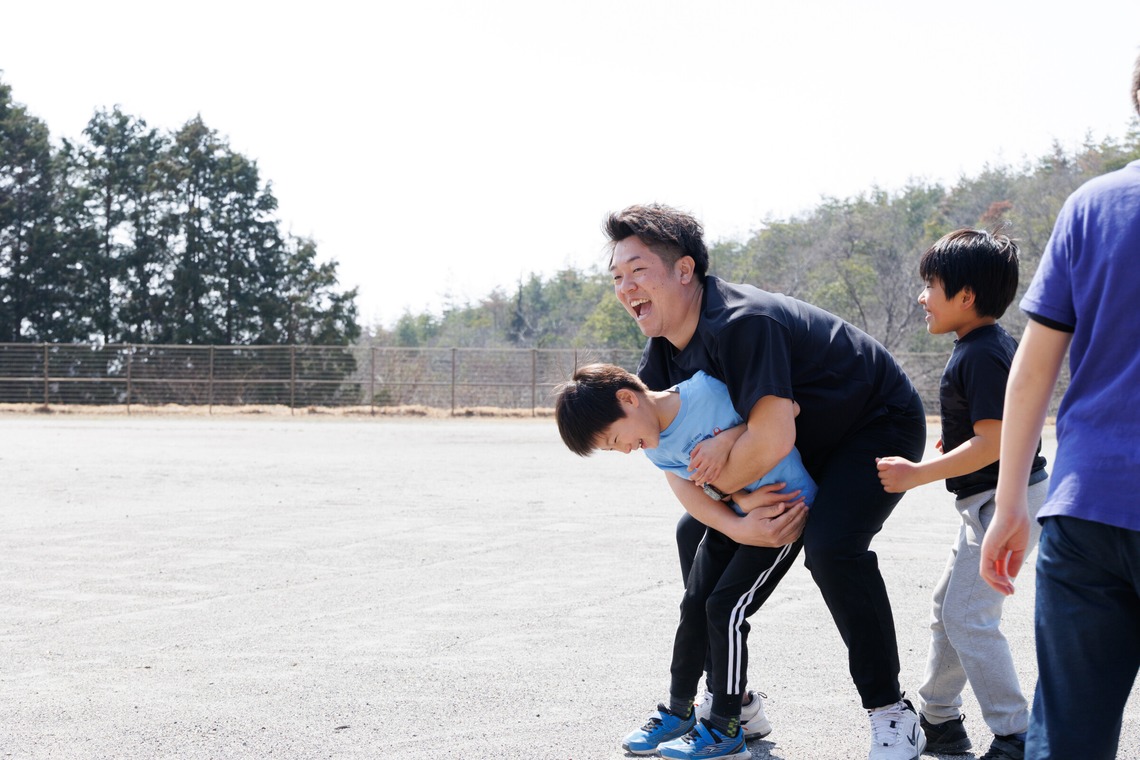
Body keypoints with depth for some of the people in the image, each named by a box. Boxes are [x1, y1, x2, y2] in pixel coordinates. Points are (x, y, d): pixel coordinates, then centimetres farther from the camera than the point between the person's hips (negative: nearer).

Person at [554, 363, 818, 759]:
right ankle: (679, 710, 23)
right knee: (695, 604, 6)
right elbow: (689, 485, -12)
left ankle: (725, 728, -2)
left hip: (789, 505, -7)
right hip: (734, 515, 7)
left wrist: (727, 440, -30)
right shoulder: (654, 444, -5)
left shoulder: (707, 392, -28)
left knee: (726, 607, -12)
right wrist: (743, 500, -30)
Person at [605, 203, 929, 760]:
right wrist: (737, 525, -23)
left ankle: (891, 715, -17)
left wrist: (720, 481, -21)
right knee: (696, 534, 8)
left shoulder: (742, 323, -34)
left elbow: (773, 438, -40)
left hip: (882, 426, -10)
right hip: (812, 444, 10)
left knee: (831, 546, -33)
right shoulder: (663, 355, -5)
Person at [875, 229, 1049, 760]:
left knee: (969, 617, -11)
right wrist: (960, 440, 17)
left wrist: (917, 474, -22)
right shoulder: (997, 344, 11)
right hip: (991, 500, 11)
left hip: (1004, 499, -11)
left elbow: (992, 442, -26)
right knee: (949, 605, 18)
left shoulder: (979, 356, -20)